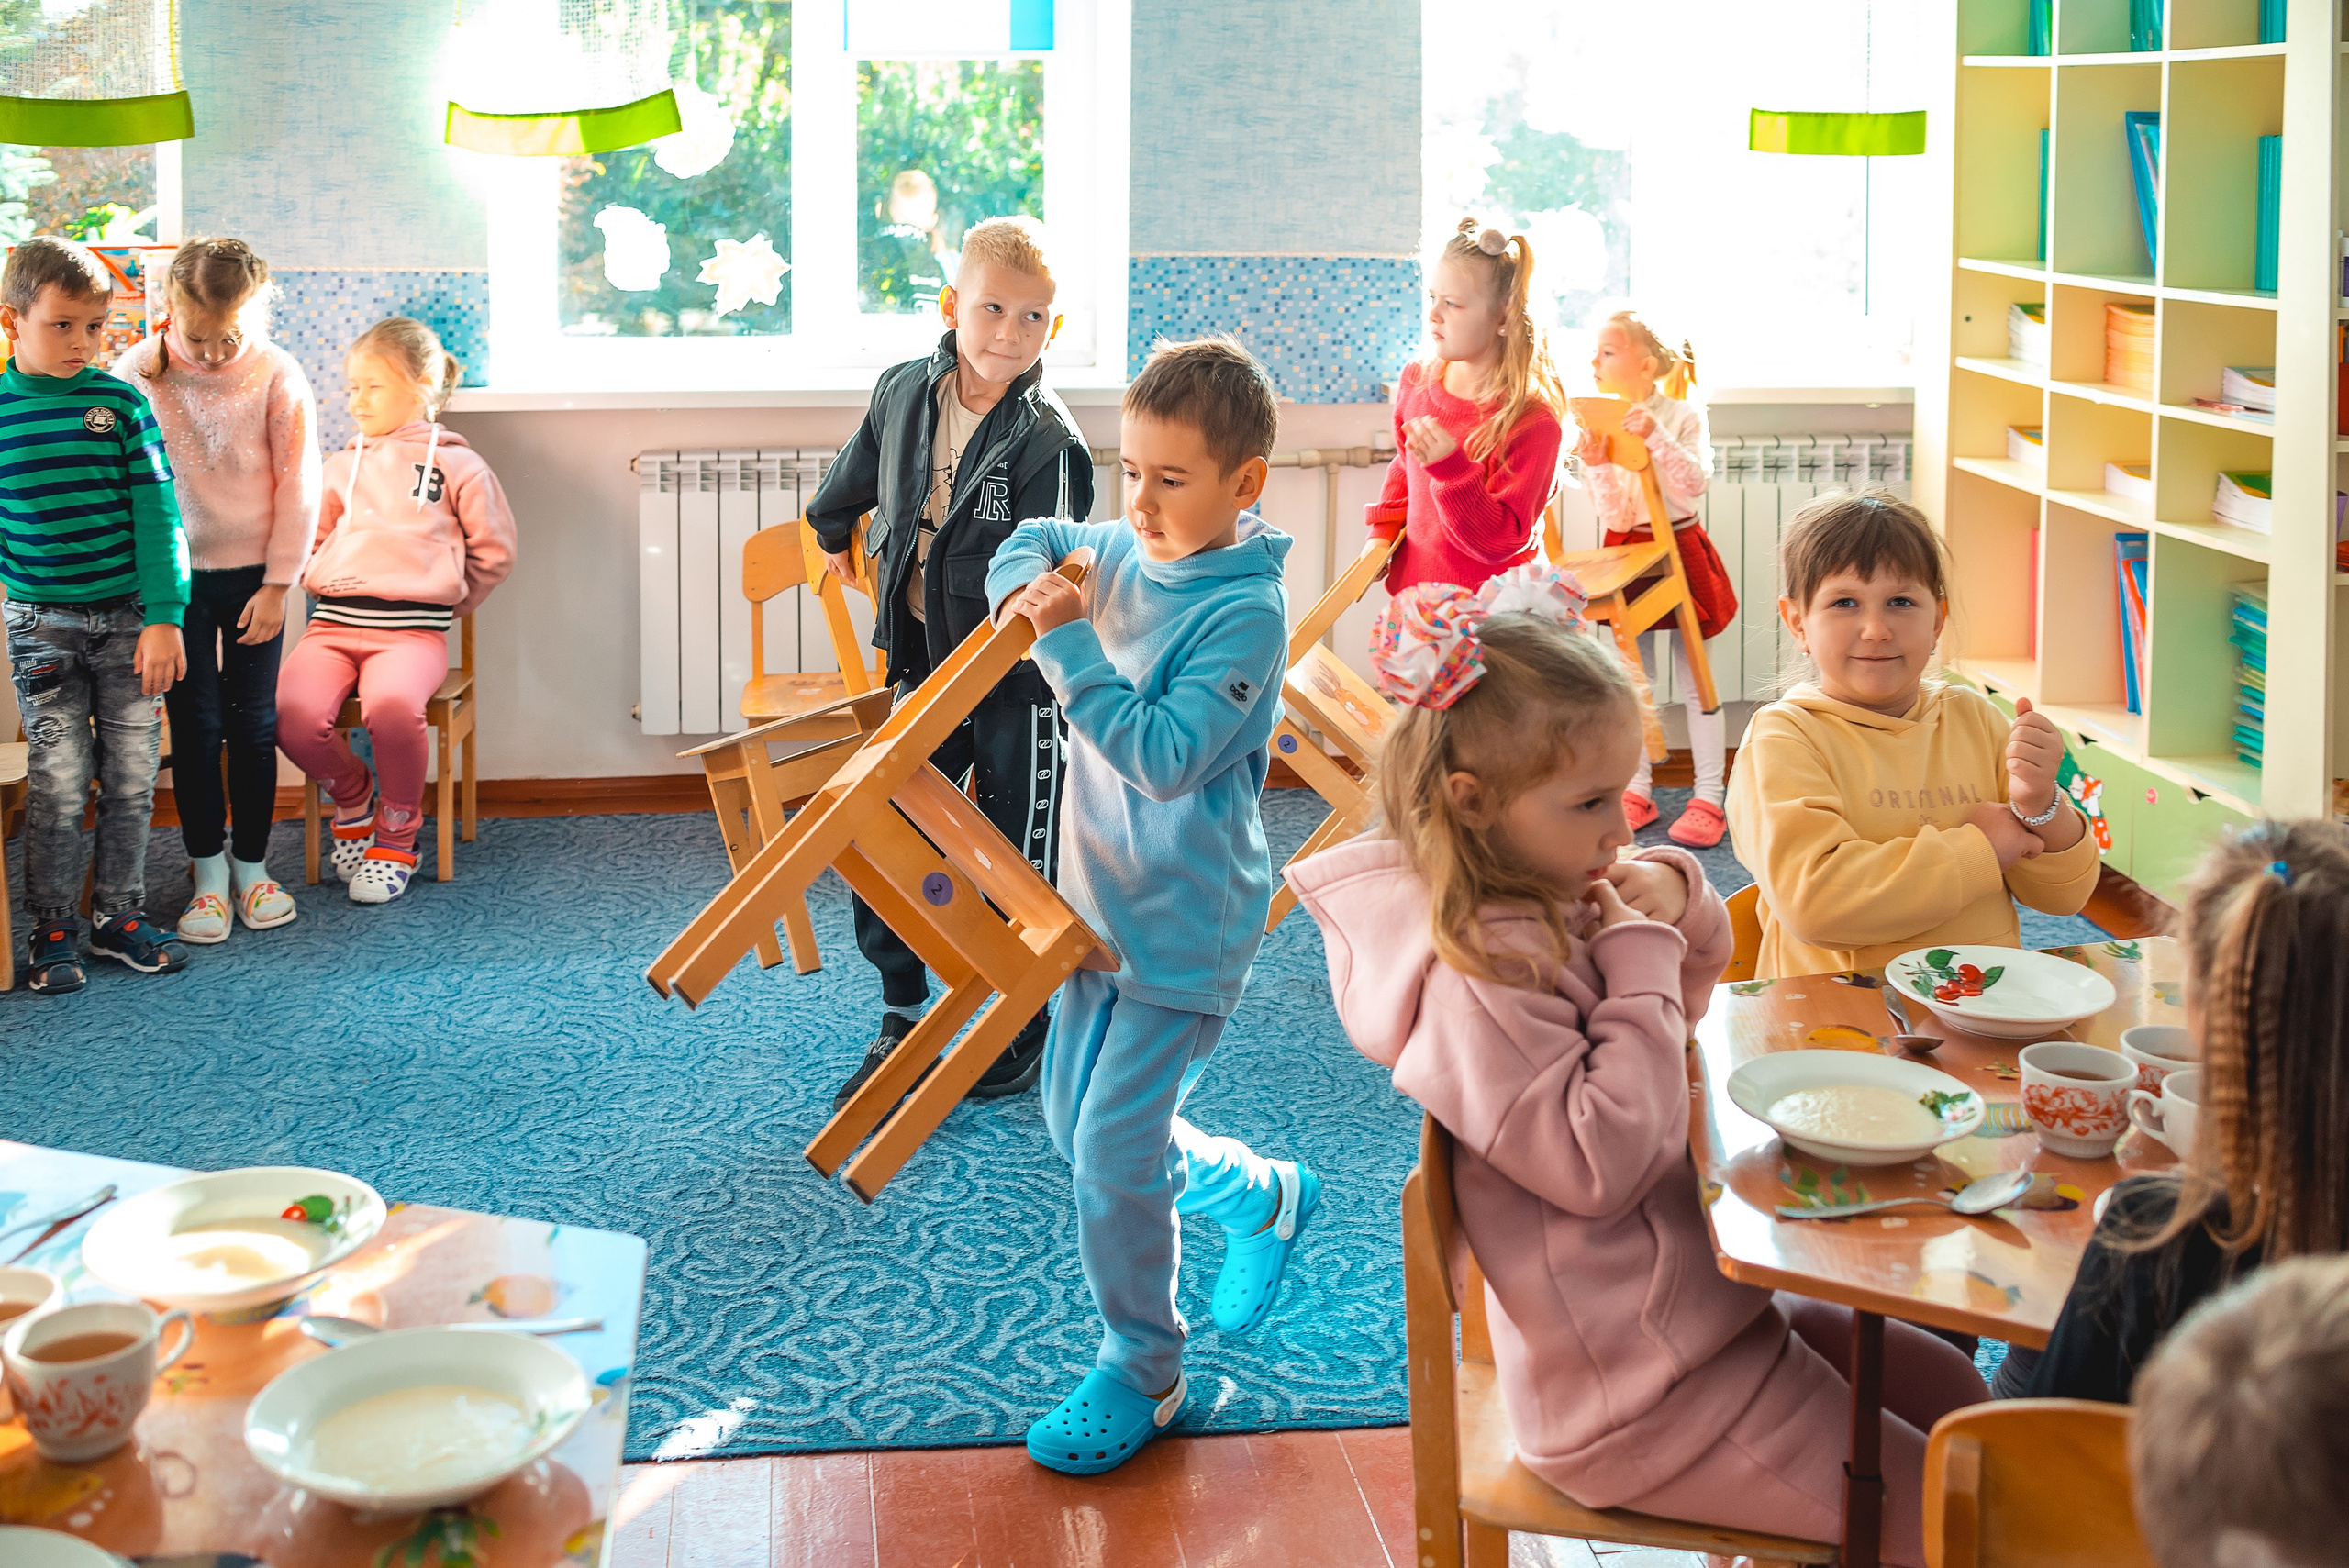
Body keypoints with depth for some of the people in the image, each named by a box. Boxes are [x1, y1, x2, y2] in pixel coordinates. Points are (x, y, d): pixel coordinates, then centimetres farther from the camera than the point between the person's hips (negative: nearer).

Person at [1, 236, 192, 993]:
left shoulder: (121, 402, -2)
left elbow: (156, 514, -3)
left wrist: (164, 618, -8)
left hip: (128, 619, 1)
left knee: (131, 776, 7)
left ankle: (121, 914, 22)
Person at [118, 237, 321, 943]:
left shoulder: (277, 377, -9)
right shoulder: (138, 372, -6)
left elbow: (297, 487, -5)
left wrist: (276, 585, -6)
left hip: (252, 574, 0)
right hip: (175, 573, 0)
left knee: (253, 724, 7)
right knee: (193, 723, 3)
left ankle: (251, 865, 19)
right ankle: (208, 871, 13)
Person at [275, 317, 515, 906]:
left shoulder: (454, 465, 9)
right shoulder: (342, 466, 20)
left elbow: (493, 552, 14)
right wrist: (326, 584, 15)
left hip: (413, 630, -4)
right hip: (332, 623, 4)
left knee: (392, 704, -37)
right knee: (292, 713, -27)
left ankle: (397, 836, -10)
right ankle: (352, 797, 7)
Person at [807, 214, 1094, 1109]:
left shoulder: (1049, 442, -18)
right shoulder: (903, 392, -1)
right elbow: (859, 470, 22)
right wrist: (832, 528, 37)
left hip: (1019, 676, -5)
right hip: (924, 660, 5)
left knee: (1016, 861, 6)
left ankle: (1021, 1039, 24)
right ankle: (901, 1025, 22)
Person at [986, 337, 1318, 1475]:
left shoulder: (1245, 612, -20)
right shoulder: (1124, 552, 1)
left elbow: (1163, 757, -28)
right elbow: (1037, 536, 23)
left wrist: (1068, 647, -29)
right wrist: (1022, 583, 0)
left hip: (1185, 923, -8)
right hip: (1102, 899, 8)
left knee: (1113, 1152, -8)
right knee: (1077, 1127, 20)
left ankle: (1141, 1376, 12)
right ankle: (1266, 1197, 42)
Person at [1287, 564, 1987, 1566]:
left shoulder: (1555, 903, 4)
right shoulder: (1479, 974, -25)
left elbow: (1693, 993, 23)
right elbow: (1599, 1163, -29)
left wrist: (1687, 900, -1)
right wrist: (1641, 959, -21)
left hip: (1700, 1301, 10)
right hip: (1635, 1398, -10)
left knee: (1947, 1387, 22)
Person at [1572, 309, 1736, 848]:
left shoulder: (1683, 416, -8)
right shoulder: (1599, 428, -3)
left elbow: (1696, 482, -22)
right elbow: (1617, 517, -8)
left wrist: (1655, 437, -32)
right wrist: (1597, 468, -25)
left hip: (1679, 549, -3)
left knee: (1695, 677, 1)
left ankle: (1708, 799, 7)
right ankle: (1638, 790, 20)